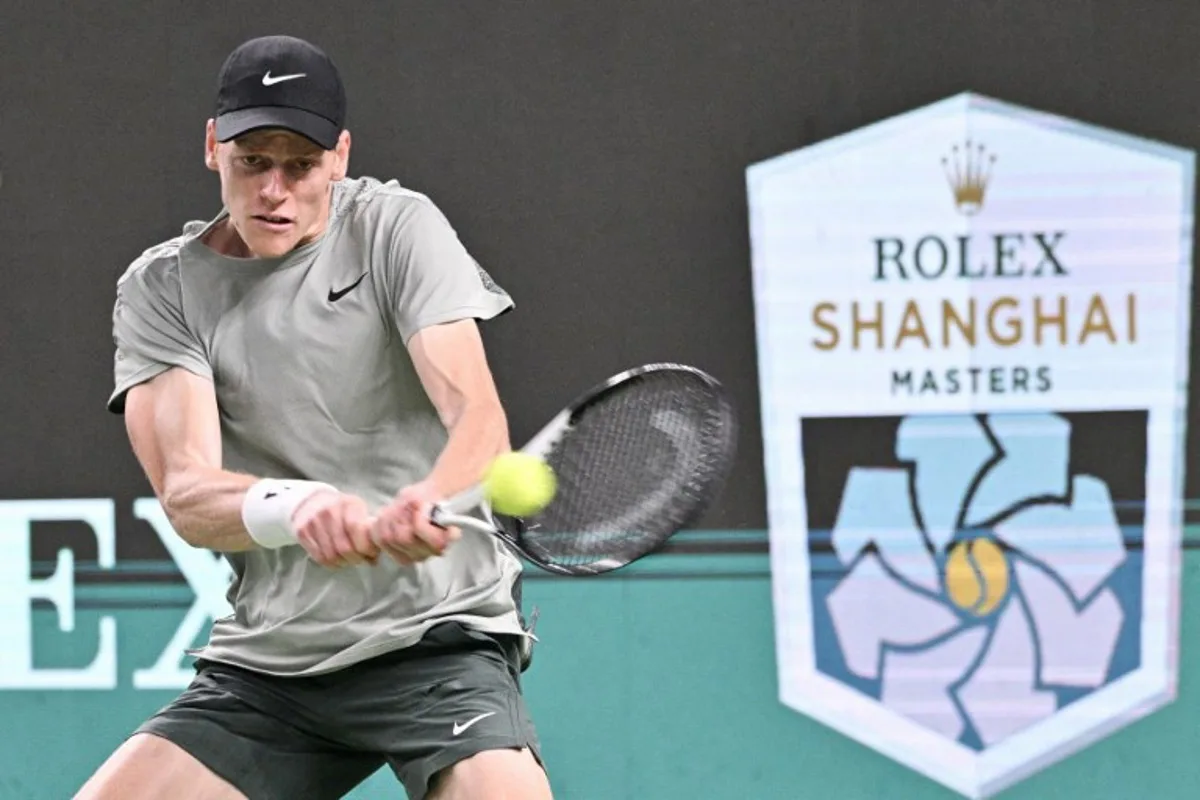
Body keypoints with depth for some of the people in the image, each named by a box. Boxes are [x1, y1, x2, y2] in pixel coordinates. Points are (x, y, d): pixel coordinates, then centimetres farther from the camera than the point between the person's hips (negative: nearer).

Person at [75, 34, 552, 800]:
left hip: (435, 633, -3)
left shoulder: (395, 227, -2)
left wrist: (431, 502, -39)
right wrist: (293, 508, -33)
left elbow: (477, 414, -15)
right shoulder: (160, 289, 3)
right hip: (265, 659, 3)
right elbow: (186, 496, -10)